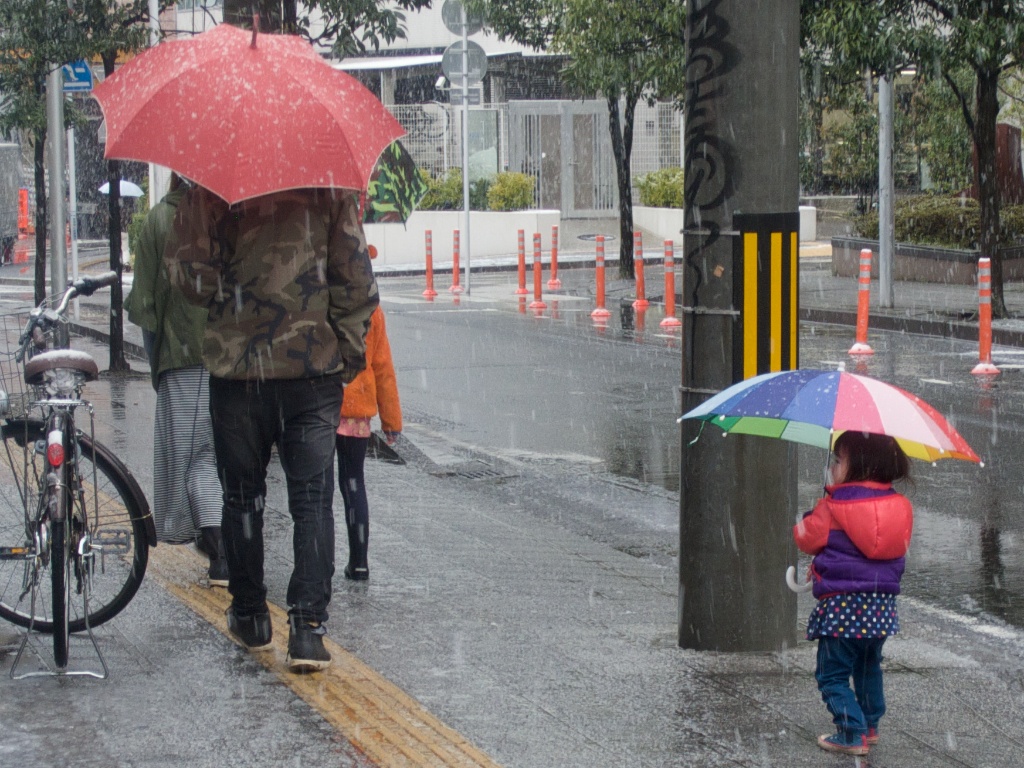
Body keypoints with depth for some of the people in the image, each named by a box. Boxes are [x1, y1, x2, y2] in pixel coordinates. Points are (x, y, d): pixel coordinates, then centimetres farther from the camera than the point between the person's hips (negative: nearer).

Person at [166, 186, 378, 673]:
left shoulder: (210, 194, -6)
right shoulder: (329, 191, -1)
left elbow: (198, 282, -11)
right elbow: (356, 283, -4)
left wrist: (174, 263, 11)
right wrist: (348, 355, 5)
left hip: (236, 372, 0)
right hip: (313, 375, 0)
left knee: (242, 498, 15)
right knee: (312, 501, 2)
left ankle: (249, 615, 25)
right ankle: (307, 628, -7)